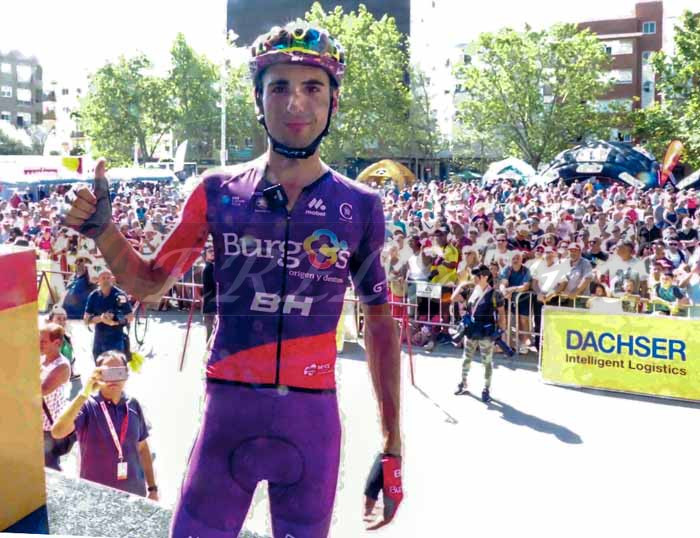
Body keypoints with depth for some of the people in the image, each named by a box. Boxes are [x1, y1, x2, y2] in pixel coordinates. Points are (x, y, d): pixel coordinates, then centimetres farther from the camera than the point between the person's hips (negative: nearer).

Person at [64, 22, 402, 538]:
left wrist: (393, 448, 1)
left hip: (313, 417, 0)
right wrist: (102, 229, -12)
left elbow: (381, 326, 3)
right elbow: (149, 283, 9)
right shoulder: (218, 192, -1)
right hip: (228, 408, 1)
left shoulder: (361, 208, -3)